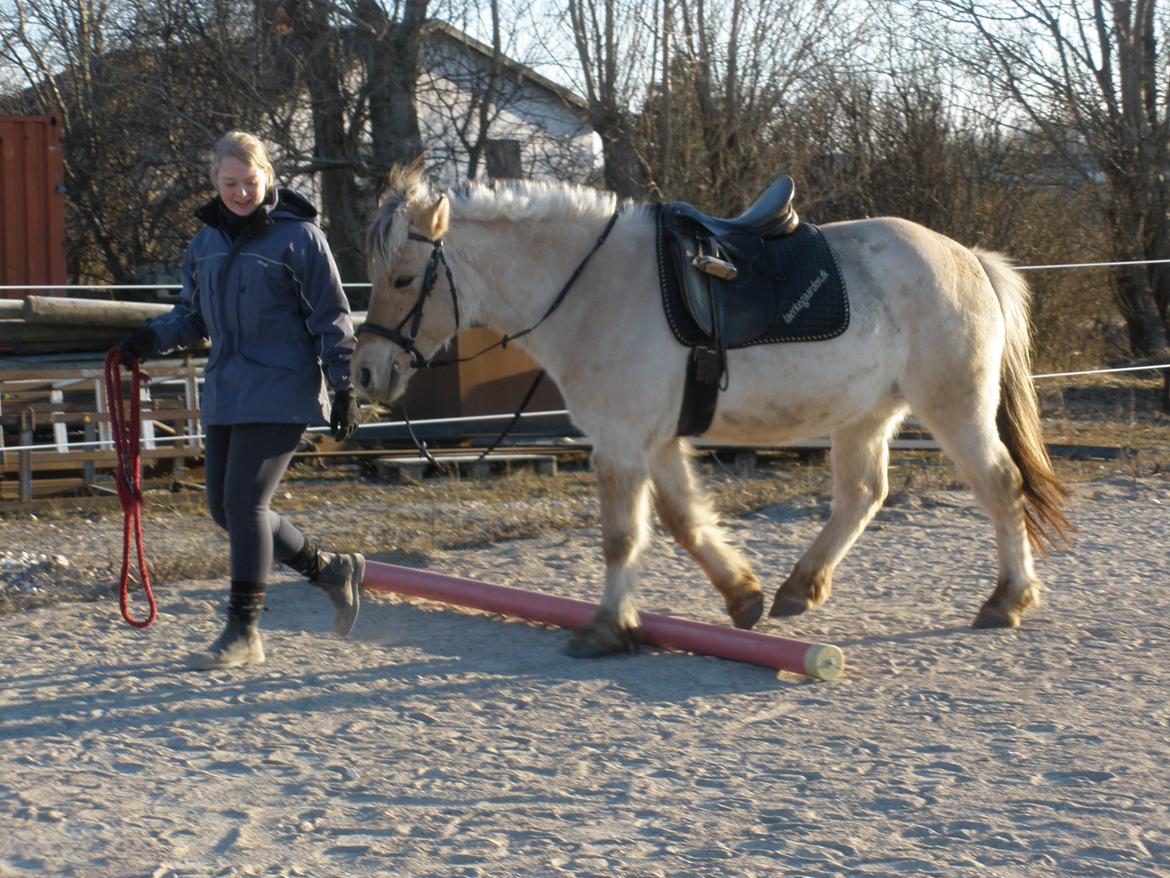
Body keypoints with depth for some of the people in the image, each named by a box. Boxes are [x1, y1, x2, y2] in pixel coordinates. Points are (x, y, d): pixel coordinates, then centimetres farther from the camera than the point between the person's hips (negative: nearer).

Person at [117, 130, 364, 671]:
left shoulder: (299, 236, -6)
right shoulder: (207, 242, 11)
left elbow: (332, 318, -4)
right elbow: (193, 314, 20)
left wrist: (342, 387, -8)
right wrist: (153, 338, 1)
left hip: (278, 394, -7)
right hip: (224, 393, 8)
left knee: (244, 502, -12)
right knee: (224, 507, 9)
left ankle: (243, 632, -3)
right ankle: (332, 570, 27)